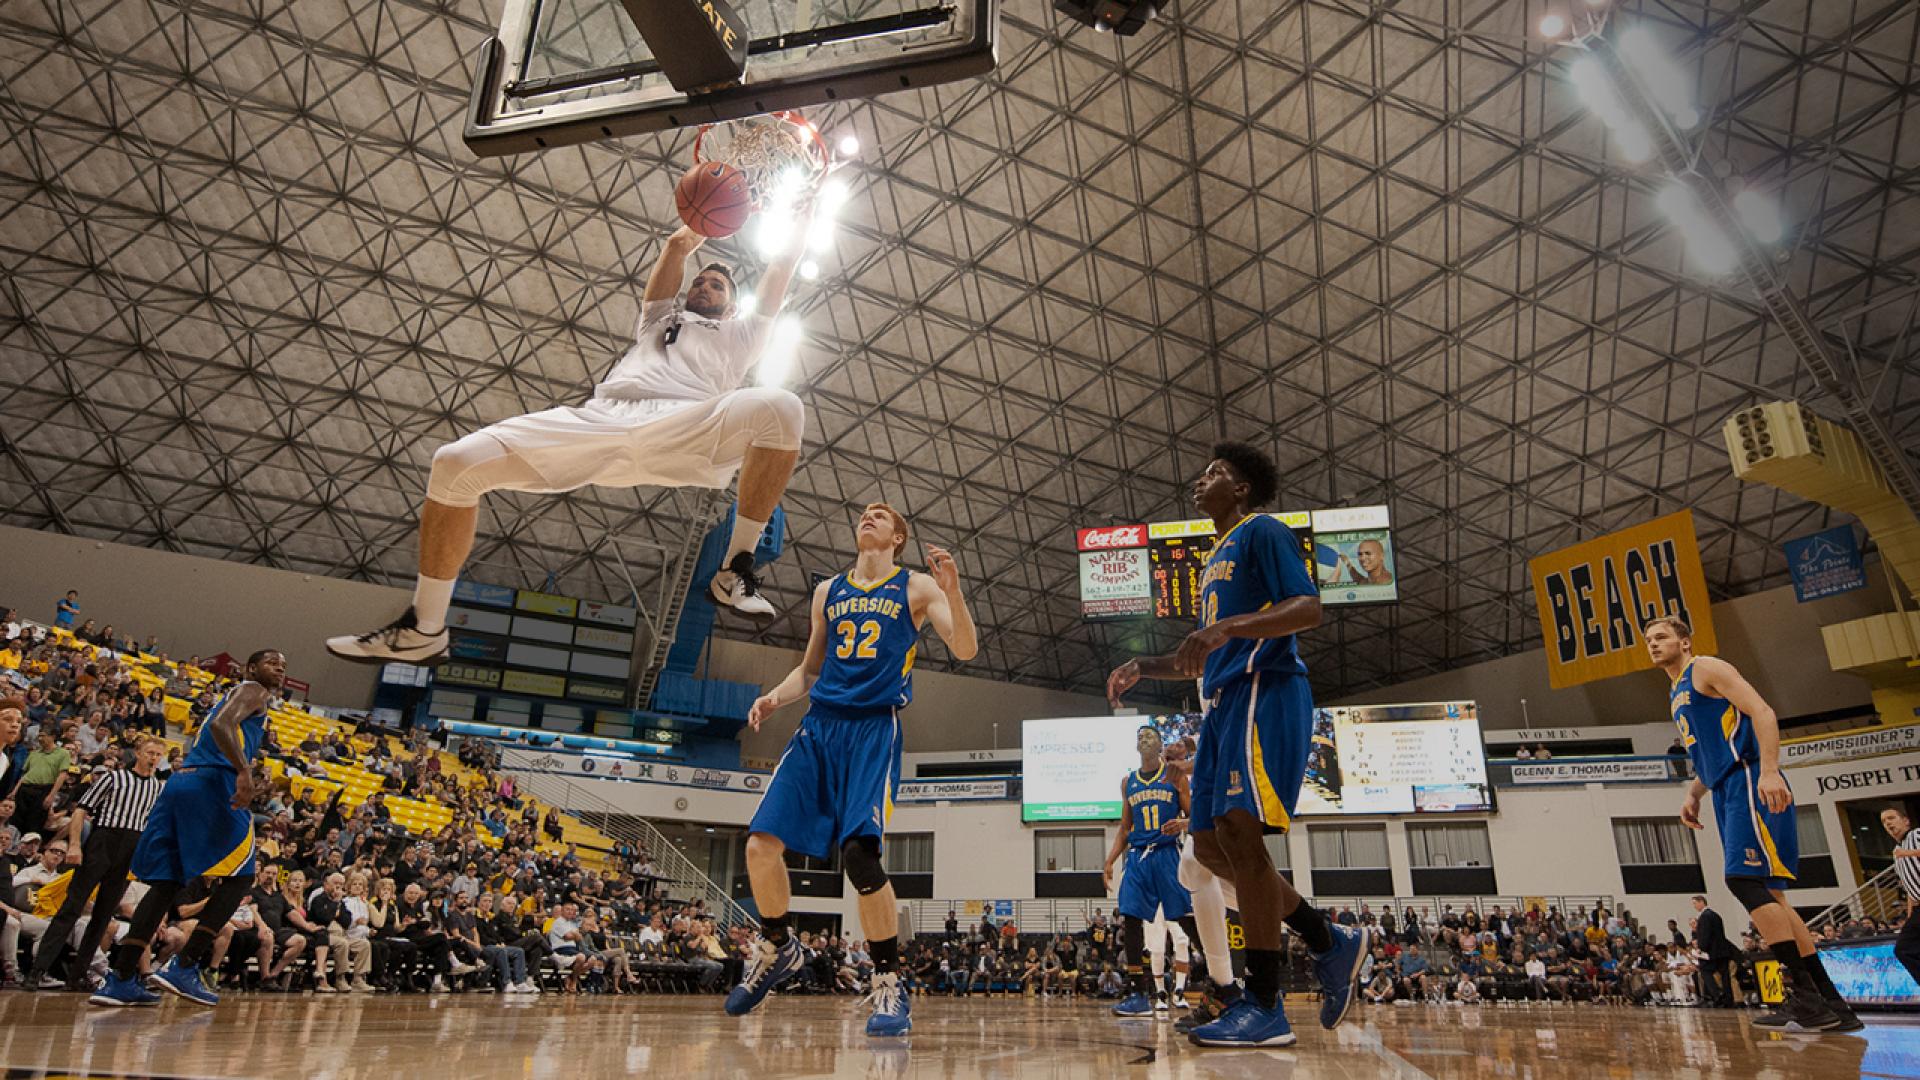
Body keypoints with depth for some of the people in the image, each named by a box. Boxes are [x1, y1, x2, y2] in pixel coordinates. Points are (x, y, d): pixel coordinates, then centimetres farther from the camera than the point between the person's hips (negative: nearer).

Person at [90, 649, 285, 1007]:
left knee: (167, 883, 8)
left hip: (180, 781, 9)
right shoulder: (252, 691, 2)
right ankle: (183, 965, -10)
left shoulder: (235, 695, 31)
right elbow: (221, 724, -17)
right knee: (239, 877, -4)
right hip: (213, 782, -9)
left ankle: (121, 980, 4)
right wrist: (244, 771, -27)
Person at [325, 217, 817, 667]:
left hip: (685, 431, -3)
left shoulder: (739, 335, 36)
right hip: (599, 421, 3)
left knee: (780, 406, -35)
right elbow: (679, 243, 42)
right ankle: (424, 630, 0)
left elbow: (777, 279, 36)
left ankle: (737, 570, -24)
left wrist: (800, 225, 45)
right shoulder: (657, 320, 43)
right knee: (455, 463, -12)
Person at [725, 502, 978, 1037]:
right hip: (819, 724, 5)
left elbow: (965, 650, -5)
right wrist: (776, 695, 3)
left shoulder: (916, 587, 4)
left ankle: (889, 987, -2)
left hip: (874, 728, -5)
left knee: (859, 852, -20)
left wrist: (952, 591, -21)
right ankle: (777, 949, 23)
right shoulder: (827, 590, 17)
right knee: (761, 843, -4)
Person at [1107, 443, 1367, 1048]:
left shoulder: (1262, 533, 0)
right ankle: (1331, 942, 17)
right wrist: (1143, 668, 16)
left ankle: (1264, 1007, -11)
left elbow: (1308, 609, -15)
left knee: (1239, 828, -17)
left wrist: (1227, 626, -27)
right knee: (1211, 844, 5)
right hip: (1223, 703, 10)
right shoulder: (1214, 559, 27)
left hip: (1263, 692, -10)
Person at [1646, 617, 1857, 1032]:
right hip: (1728, 793, 10)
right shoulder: (1676, 697, 24)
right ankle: (1831, 1004, 10)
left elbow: (1762, 711, -15)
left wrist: (1769, 771, -27)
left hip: (1750, 784, -10)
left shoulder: (1706, 668, -2)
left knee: (1745, 881, -17)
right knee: (1766, 894, 7)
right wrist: (1692, 795, 15)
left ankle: (1808, 998, -13)